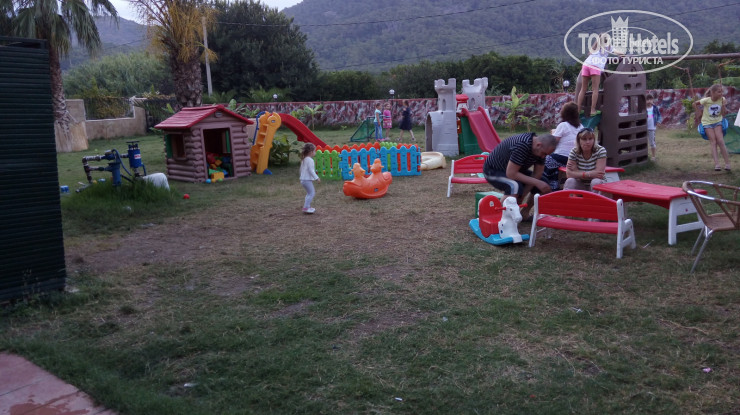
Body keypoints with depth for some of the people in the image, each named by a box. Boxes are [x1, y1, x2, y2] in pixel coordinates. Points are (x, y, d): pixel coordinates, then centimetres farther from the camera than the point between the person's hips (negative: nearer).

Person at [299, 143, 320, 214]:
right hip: (307, 180, -10)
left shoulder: (304, 160, 14)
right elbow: (311, 170, -21)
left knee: (309, 193, 21)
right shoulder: (310, 160, -16)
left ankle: (307, 206, 23)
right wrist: (316, 178, -17)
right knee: (311, 193, -8)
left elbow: (301, 169, 22)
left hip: (303, 179, 10)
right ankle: (306, 208, -13)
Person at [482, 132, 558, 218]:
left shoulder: (541, 148, -10)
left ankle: (524, 213, 10)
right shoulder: (522, 145, -35)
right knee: (515, 186, -37)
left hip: (514, 170, 8)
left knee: (544, 184, -4)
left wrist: (521, 196, -18)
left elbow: (537, 174, -7)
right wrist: (537, 182, -34)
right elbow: (511, 174, -35)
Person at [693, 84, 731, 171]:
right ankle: (716, 164, -21)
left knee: (720, 141, -14)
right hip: (707, 122, -1)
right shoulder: (706, 100, -15)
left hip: (717, 122, 1)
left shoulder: (722, 100, -7)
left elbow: (723, 114, -4)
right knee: (713, 142, -12)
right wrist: (699, 113, -1)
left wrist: (724, 105, -18)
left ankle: (727, 163, -12)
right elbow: (695, 104, 2)